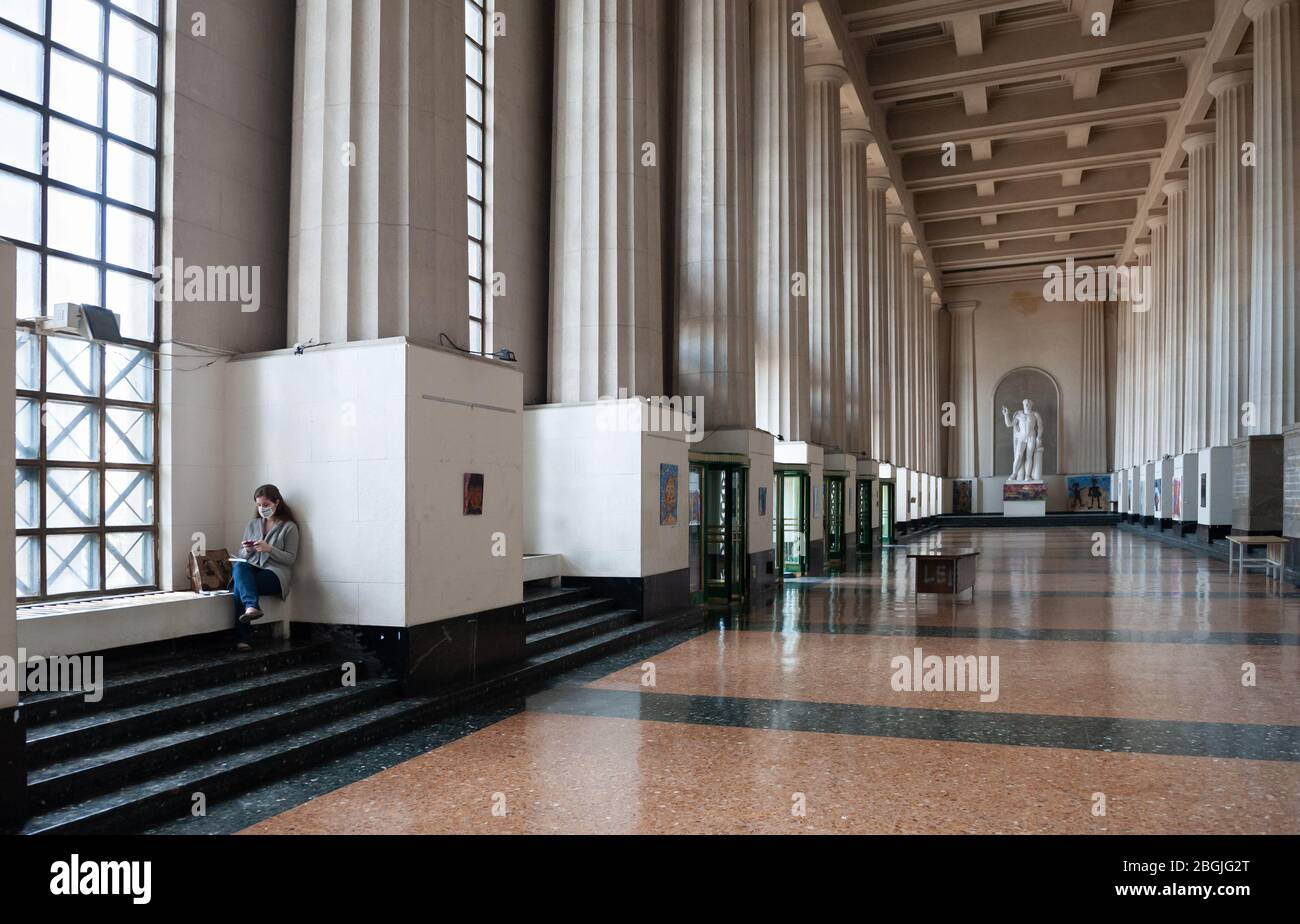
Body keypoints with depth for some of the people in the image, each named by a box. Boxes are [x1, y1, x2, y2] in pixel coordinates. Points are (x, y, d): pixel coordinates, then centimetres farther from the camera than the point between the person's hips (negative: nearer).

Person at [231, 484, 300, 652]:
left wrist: (269, 549, -17)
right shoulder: (252, 524, 20)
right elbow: (242, 556, 21)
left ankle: (244, 639, -40)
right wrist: (247, 550, -4)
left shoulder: (289, 527, 4)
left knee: (240, 586, -32)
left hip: (275, 572, -4)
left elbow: (291, 558, -3)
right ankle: (252, 607, -55)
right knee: (239, 566, -34)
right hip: (252, 569, 4)